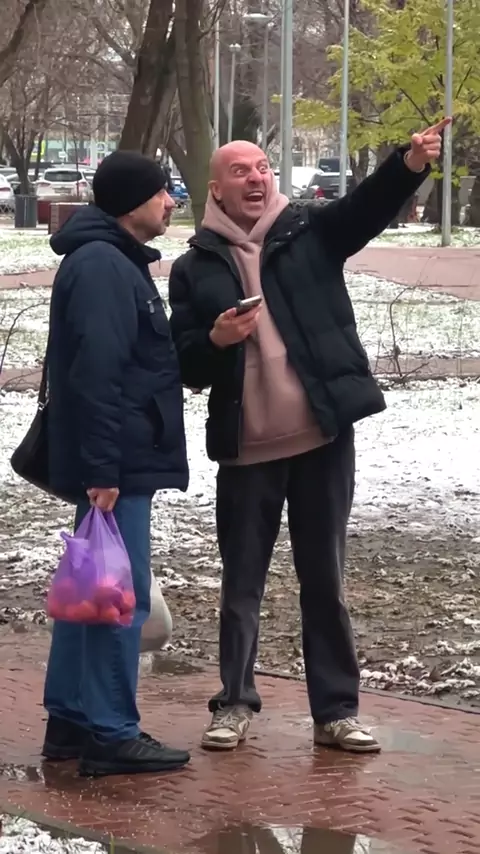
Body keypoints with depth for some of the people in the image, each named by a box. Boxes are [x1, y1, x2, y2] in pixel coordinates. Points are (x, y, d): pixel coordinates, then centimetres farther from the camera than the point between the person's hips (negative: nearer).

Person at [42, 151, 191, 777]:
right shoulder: (103, 266, -17)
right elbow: (96, 375, -24)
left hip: (118, 460, 11)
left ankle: (70, 720, 21)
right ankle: (111, 736, -2)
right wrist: (102, 470, -26)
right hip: (116, 464, -11)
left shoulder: (113, 261, 16)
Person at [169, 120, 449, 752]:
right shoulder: (193, 268, 6)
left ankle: (335, 710, 14)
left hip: (324, 438, 0)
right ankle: (235, 703, 21)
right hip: (246, 449, 0)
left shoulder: (309, 232, 5)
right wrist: (216, 340, -18)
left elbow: (370, 206, -15)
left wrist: (410, 163, -35)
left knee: (325, 580, 7)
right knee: (242, 583, 8)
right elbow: (185, 365, 5)